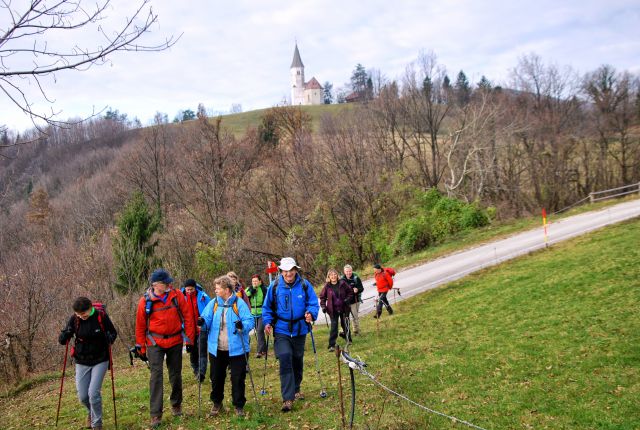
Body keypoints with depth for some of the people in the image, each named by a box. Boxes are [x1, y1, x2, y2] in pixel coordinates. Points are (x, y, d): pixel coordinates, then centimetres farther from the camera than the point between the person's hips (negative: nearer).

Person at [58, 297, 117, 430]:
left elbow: (113, 333, -1)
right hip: (82, 362, 3)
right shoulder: (74, 319, -9)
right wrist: (67, 334, -27)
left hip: (100, 361, -3)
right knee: (82, 396, 5)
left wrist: (109, 339, -24)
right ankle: (91, 412, 39)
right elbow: (61, 340, -4)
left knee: (93, 393, -12)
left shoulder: (101, 316, -14)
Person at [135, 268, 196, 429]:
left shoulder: (177, 295, -7)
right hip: (155, 343, -2)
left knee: (176, 375, 13)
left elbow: (187, 317, -2)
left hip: (175, 341, 2)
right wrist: (141, 348, 5)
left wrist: (189, 339, -3)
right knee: (156, 375, -9)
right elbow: (140, 326, 1)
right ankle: (156, 414, -1)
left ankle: (176, 404, 35)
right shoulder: (145, 301, -9)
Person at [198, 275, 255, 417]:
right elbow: (207, 320, -2)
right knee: (216, 377, 15)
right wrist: (203, 322, -24)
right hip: (216, 349, 4)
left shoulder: (239, 303, -8)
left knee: (238, 378, 4)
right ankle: (217, 403, 35)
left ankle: (239, 405, 21)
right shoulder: (213, 304, 4)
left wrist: (243, 325, -32)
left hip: (236, 349, -4)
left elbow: (250, 321, -11)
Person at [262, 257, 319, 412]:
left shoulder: (304, 285, -7)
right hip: (281, 331, -2)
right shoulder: (275, 286, -6)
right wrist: (267, 322, -8)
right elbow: (267, 307, 5)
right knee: (285, 360, -15)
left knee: (298, 360, 17)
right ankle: (288, 398, -12)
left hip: (299, 330, 2)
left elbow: (313, 303, -2)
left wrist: (311, 314, -22)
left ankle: (296, 389, 39)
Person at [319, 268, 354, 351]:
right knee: (334, 327, -6)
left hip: (344, 308, 1)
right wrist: (323, 306, -6)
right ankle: (332, 345, -4)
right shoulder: (327, 286, -4)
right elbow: (322, 297, 6)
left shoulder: (342, 283, -4)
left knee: (345, 324, 15)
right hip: (333, 310, -1)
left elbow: (350, 292, 7)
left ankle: (348, 340, 36)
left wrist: (348, 299, -9)